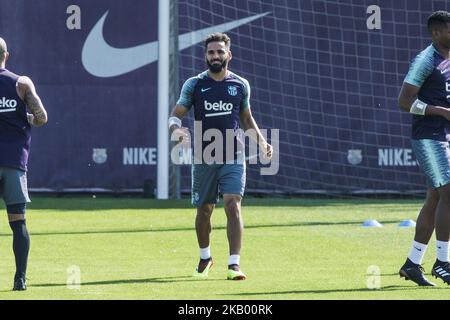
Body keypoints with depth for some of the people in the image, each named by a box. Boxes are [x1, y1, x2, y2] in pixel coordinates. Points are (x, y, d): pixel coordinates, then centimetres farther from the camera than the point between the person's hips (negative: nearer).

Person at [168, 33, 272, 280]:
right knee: (204, 210, 10)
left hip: (233, 158, 0)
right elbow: (176, 114, 0)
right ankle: (205, 257, 35)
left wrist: (260, 141, 7)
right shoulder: (194, 85, 0)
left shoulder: (240, 85, 6)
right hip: (204, 158, 0)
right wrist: (176, 129, -23)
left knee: (232, 205, -16)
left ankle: (234, 264, -20)